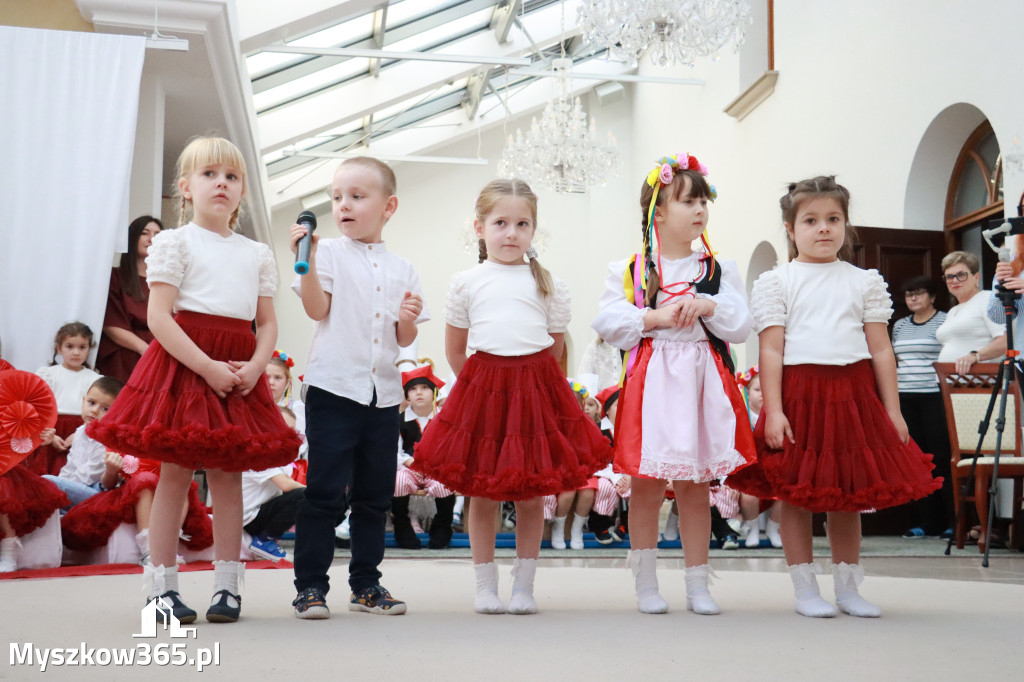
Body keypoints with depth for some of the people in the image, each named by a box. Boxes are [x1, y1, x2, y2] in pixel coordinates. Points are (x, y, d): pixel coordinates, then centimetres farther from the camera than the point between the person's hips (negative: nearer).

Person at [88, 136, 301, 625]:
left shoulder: (257, 254, 15)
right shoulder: (174, 242, 1)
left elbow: (268, 323, 13)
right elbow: (159, 318, -8)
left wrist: (255, 366, -7)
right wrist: (208, 367, -17)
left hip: (240, 372, 4)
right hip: (184, 364, -4)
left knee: (227, 475, 5)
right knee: (175, 473, -1)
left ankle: (227, 585, 12)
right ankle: (161, 587, 7)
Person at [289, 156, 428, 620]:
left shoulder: (401, 269, 12)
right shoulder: (330, 253, 2)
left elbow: (404, 339, 13)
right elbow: (317, 309, -9)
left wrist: (409, 319, -9)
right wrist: (307, 260, -19)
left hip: (383, 393, 4)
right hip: (334, 389, -4)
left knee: (375, 495, 10)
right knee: (325, 491, -5)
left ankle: (366, 584, 21)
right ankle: (310, 585, 4)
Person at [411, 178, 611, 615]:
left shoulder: (548, 284, 8)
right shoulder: (466, 283, 6)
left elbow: (555, 347, 13)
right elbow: (454, 350, 12)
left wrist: (530, 381, 8)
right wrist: (483, 382, 9)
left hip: (536, 390, 1)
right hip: (482, 389, 0)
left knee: (531, 497, 5)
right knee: (482, 494, 4)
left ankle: (523, 586, 17)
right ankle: (485, 586, 16)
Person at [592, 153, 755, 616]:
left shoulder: (719, 270, 10)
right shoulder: (628, 271, 3)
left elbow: (742, 326, 3)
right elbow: (608, 325, -5)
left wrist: (707, 306, -12)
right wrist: (656, 317, -12)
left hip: (704, 381, 2)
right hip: (651, 381, -2)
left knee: (695, 486, 7)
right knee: (647, 485, 2)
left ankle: (698, 585, 17)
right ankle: (645, 584, 15)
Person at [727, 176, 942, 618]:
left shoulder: (865, 282, 11)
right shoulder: (775, 283, 3)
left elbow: (881, 350, 9)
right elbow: (771, 350, -3)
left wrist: (892, 411, 5)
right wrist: (773, 411, -11)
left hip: (853, 395, 3)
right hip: (798, 394, -3)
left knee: (850, 493, 9)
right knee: (796, 494, 1)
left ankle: (847, 586, 20)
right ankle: (805, 589, 12)